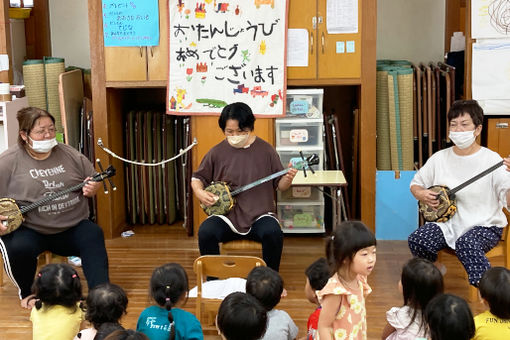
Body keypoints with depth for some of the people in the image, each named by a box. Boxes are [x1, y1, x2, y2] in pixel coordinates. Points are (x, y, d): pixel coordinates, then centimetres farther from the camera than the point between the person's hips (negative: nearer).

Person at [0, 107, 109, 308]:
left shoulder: (69, 155, 7)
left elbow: (94, 181, 18)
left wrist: (92, 188, -6)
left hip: (71, 227, 3)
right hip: (29, 230, -3)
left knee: (93, 235, -25)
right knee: (19, 248, -32)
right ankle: (26, 293, 0)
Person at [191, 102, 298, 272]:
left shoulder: (265, 150, 2)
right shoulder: (217, 152, 4)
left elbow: (279, 185, 7)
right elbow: (197, 178, 14)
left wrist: (287, 179, -16)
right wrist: (199, 192, -7)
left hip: (258, 215, -1)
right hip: (225, 215, 1)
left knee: (274, 234, -31)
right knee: (206, 232, -29)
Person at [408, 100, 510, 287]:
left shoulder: (491, 160, -7)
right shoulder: (440, 158, 6)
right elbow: (416, 183, 19)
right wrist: (421, 194, -5)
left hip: (484, 226, -4)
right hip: (447, 223, 4)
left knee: (466, 243, -36)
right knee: (417, 240, -22)